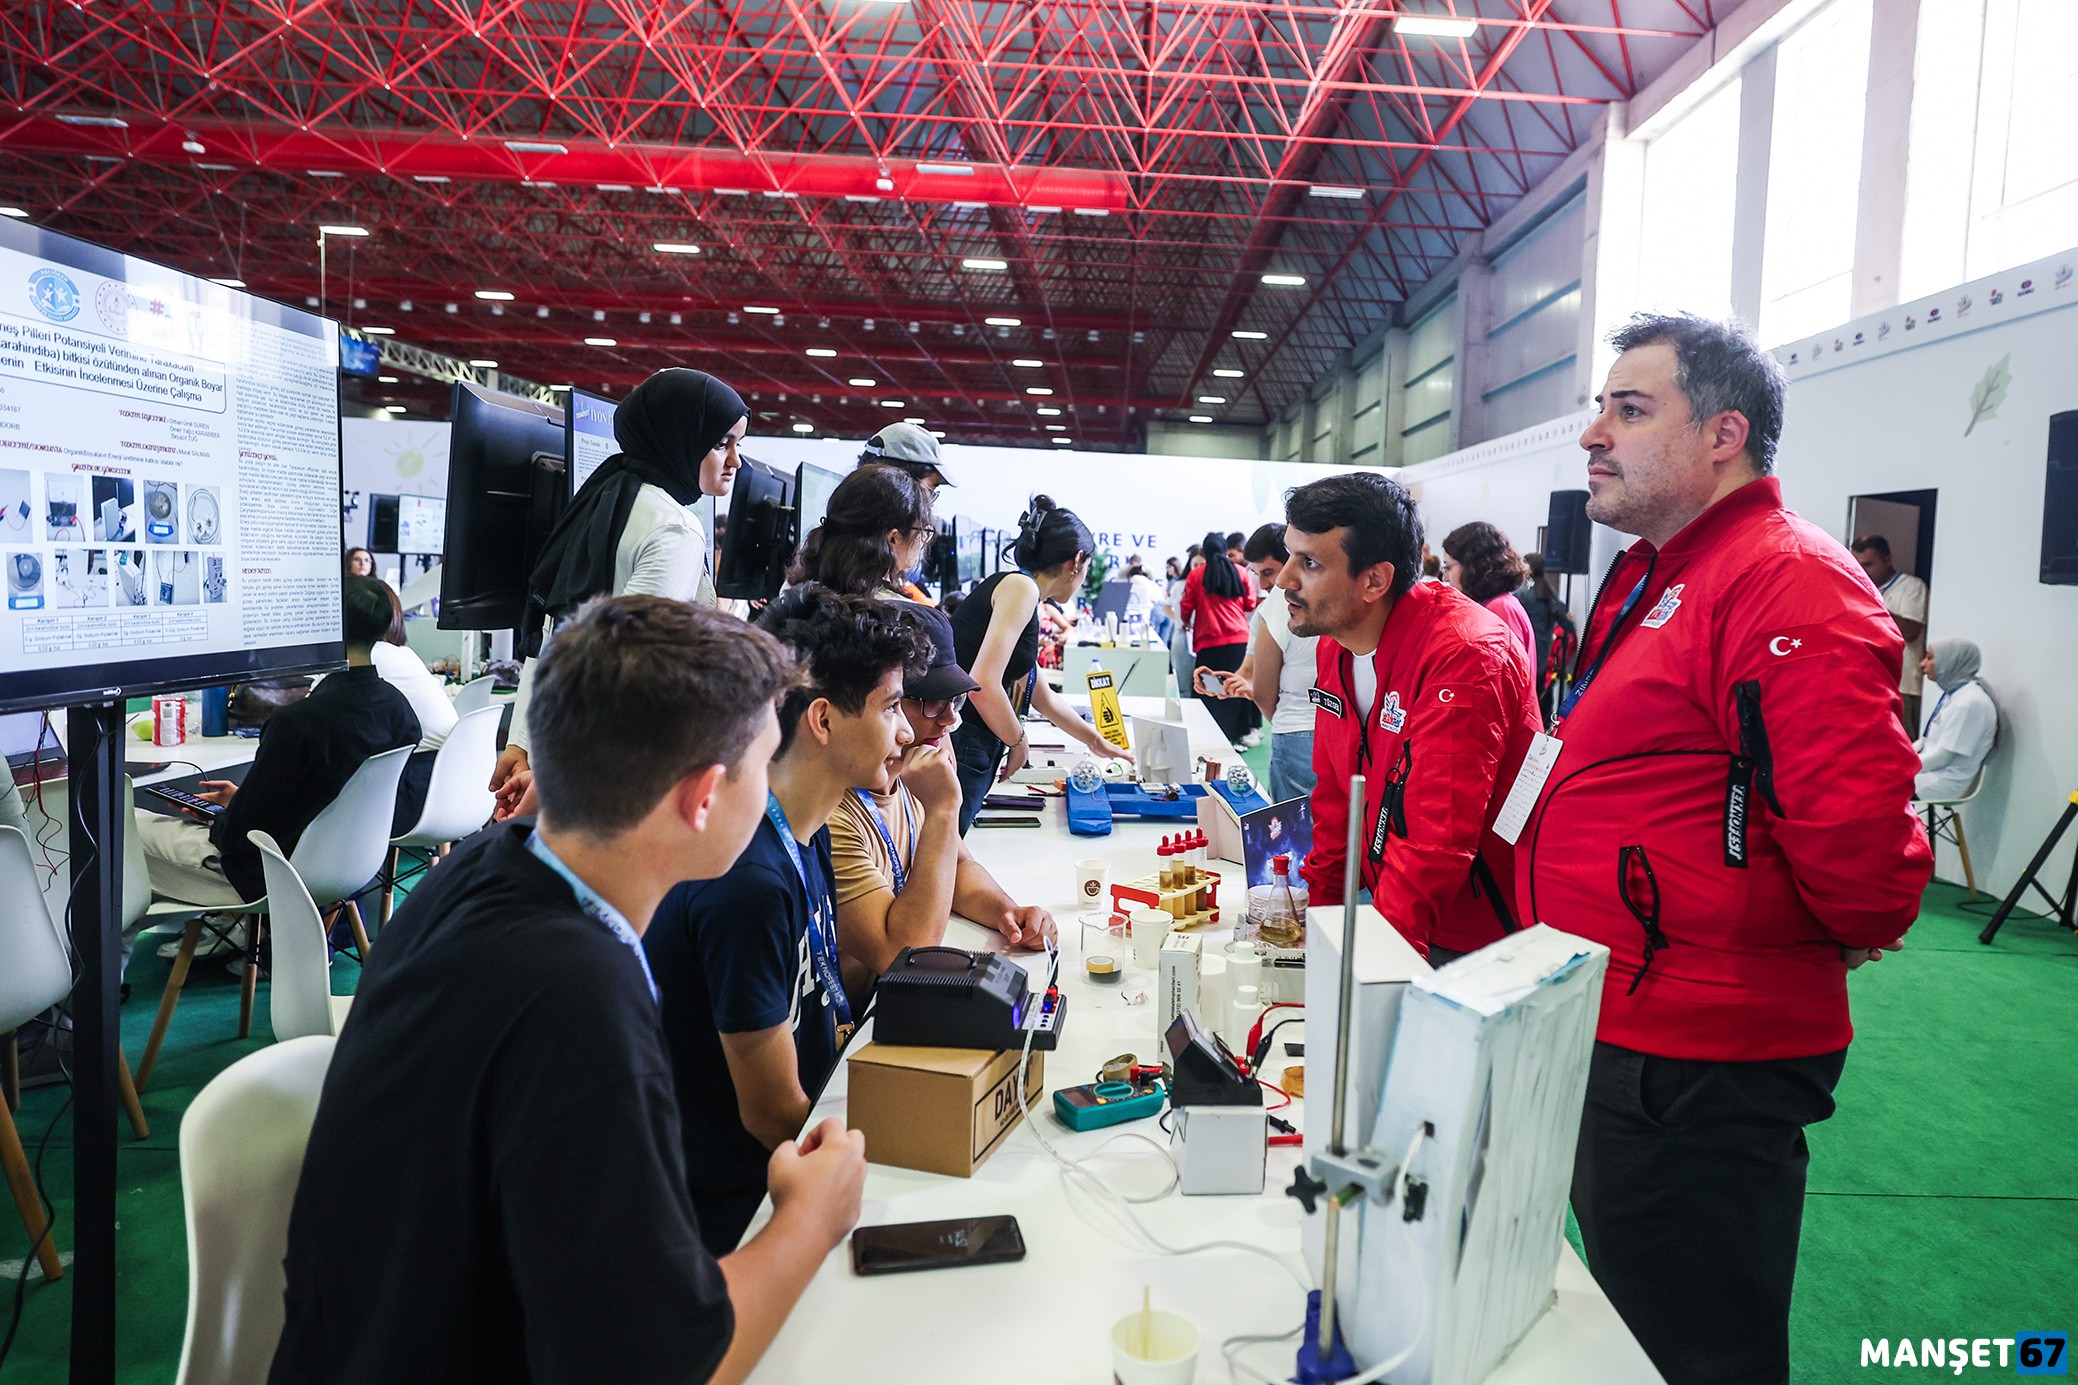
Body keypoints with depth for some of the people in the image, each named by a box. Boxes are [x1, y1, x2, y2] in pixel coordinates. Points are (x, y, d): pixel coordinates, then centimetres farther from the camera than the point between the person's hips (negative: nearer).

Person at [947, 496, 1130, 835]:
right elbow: (983, 685, -19)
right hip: (957, 745, -10)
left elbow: (1044, 697, 35)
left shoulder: (1018, 588, 22)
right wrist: (1018, 742, -3)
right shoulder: (1020, 587, -7)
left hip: (967, 749, 10)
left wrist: (1096, 742, 45)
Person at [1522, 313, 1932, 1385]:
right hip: (1613, 1035, 10)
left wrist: (1859, 926, -9)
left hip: (1692, 1071, -10)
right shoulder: (1646, 578, 13)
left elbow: (1856, 833, -28)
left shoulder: (1790, 586, -20)